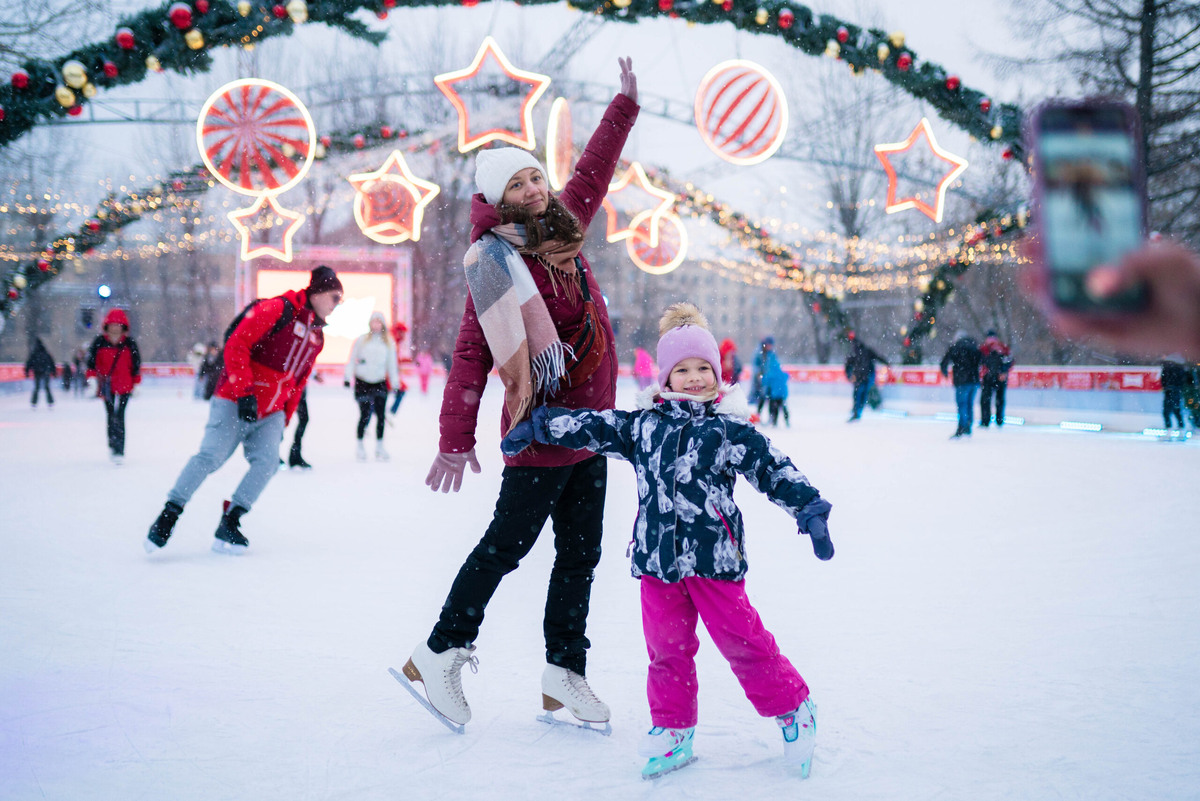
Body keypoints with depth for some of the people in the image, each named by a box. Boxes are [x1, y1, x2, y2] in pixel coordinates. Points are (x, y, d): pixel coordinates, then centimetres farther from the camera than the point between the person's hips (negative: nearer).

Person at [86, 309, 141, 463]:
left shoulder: (129, 343, 0)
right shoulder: (99, 342, 0)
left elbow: (136, 364, 6)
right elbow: (91, 360, 2)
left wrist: (136, 383, 7)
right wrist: (92, 376, -11)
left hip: (124, 386, -2)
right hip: (106, 386, 2)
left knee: (119, 417, -12)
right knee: (110, 416, 13)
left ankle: (119, 451, -13)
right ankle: (112, 445, 29)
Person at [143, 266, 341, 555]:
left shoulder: (317, 335, 15)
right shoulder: (278, 309, -11)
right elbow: (236, 344, -17)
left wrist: (283, 422, 20)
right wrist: (244, 392, -20)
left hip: (270, 413, 7)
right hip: (234, 403, -7)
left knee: (267, 463, -13)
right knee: (210, 457, -15)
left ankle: (228, 525, -5)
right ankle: (168, 516, -1)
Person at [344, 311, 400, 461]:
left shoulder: (388, 343, 7)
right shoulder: (361, 340, 2)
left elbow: (392, 364, 12)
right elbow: (352, 359, 5)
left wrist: (395, 384, 9)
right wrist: (348, 377, -1)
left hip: (380, 382, 2)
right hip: (362, 381, -2)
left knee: (380, 415, -1)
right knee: (365, 415, -5)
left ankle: (379, 447, 11)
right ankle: (360, 446, 12)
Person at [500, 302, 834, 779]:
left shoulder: (730, 429, 1)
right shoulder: (642, 425, 9)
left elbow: (773, 469, -1)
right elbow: (593, 427, 15)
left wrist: (810, 512, -9)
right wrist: (536, 426, 17)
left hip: (714, 556, -3)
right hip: (657, 558, 3)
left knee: (741, 640, 0)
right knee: (666, 648, 9)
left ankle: (792, 709, 20)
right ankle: (673, 731, 23)